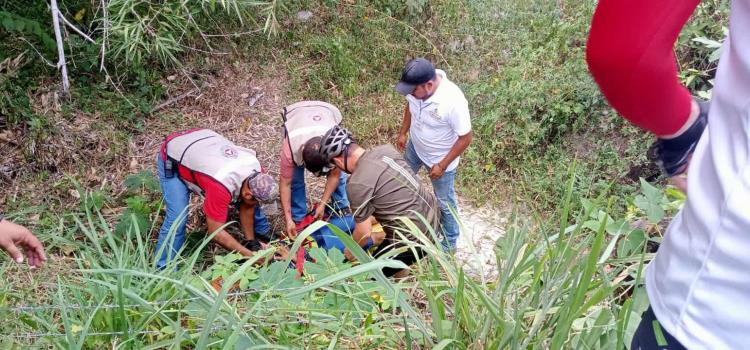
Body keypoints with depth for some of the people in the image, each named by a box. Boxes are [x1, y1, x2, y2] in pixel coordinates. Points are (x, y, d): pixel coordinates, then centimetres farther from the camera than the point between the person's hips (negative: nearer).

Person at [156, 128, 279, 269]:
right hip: (172, 161, -6)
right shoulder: (221, 187, -42)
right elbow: (215, 231, -34)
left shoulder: (256, 172, -21)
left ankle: (264, 233, 27)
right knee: (178, 218, -21)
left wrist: (251, 242, -5)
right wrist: (249, 255, -30)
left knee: (248, 203, 4)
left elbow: (247, 207, -6)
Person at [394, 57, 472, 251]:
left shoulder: (453, 102, -39)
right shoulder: (417, 87, -21)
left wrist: (442, 165, -20)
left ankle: (449, 244, 38)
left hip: (440, 158, -6)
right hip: (415, 147, 6)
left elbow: (465, 138, -26)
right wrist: (402, 133, 8)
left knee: (445, 203, 14)